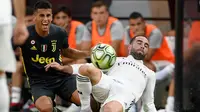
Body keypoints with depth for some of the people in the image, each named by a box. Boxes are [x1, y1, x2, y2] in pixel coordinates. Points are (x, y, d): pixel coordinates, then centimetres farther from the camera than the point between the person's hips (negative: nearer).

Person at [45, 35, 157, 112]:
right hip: (107, 85, 2)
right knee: (89, 69, -33)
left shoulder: (150, 74, 37)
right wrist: (63, 68, 9)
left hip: (125, 94, -2)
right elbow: (89, 67, 24)